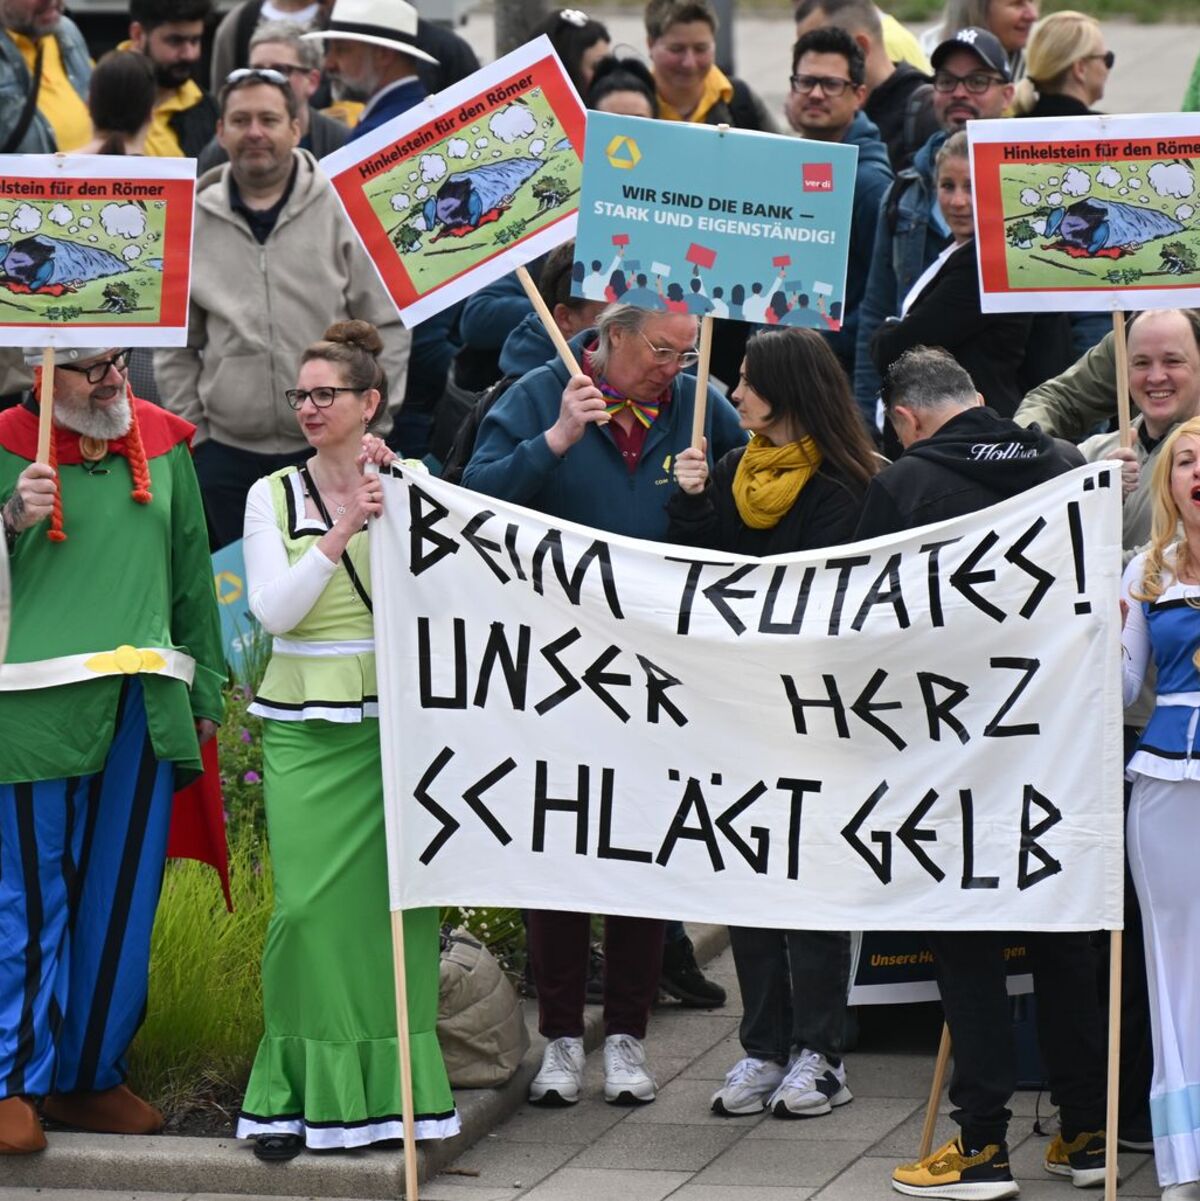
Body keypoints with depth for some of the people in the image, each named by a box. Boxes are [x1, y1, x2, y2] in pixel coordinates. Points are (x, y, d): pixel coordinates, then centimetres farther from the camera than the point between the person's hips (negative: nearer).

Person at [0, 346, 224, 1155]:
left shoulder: (162, 442, 11)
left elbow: (193, 571, 16)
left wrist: (206, 691, 17)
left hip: (144, 707, 4)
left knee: (123, 901, 8)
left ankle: (92, 1077, 17)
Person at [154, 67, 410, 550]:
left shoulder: (343, 211, -1)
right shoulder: (193, 223, 5)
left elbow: (388, 327, 1)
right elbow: (175, 347, 12)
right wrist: (190, 433, 6)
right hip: (227, 453, 2)